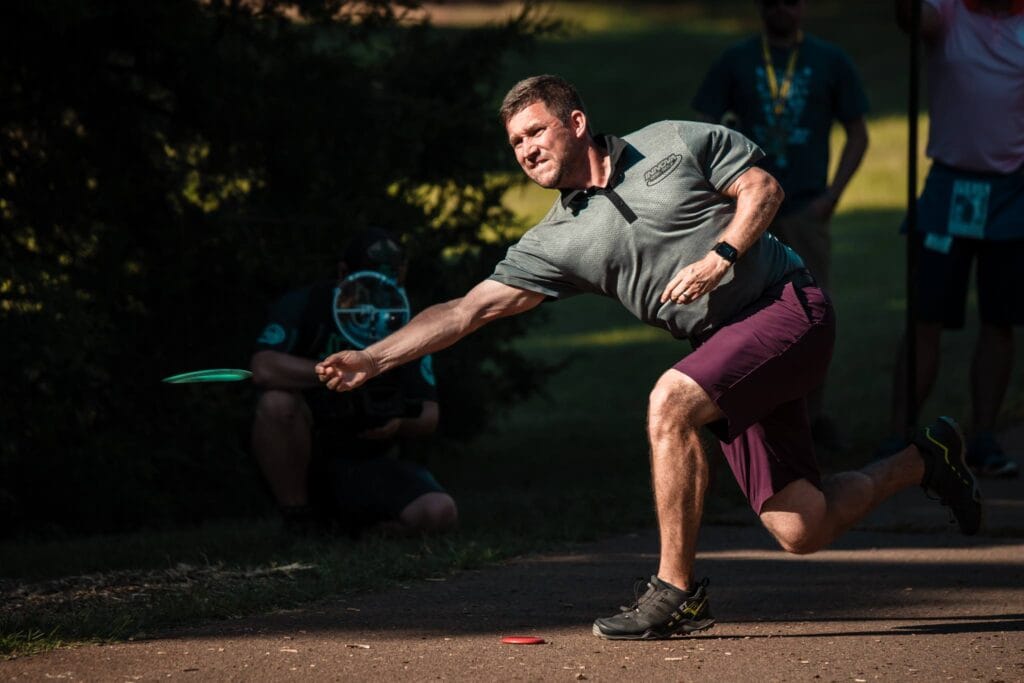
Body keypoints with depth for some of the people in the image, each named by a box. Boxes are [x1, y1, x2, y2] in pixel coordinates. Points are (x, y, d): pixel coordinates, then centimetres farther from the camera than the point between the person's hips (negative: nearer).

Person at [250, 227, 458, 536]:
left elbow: (429, 417, 4)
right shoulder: (304, 306, -5)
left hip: (370, 466, 3)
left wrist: (399, 425, -20)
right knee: (277, 402, -34)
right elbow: (264, 369, -25)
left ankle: (349, 524, 6)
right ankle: (299, 522, -18)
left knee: (440, 513, -24)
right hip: (307, 463, -3)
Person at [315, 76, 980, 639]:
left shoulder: (674, 143, -2)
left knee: (670, 403, -27)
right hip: (730, 341, 6)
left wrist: (721, 256, -15)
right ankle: (925, 459, 30)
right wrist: (372, 359, -5)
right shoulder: (556, 242, 6)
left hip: (789, 305, -6)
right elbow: (469, 310, 3)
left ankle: (677, 590, -15)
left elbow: (763, 188, 1)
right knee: (802, 530, 0)